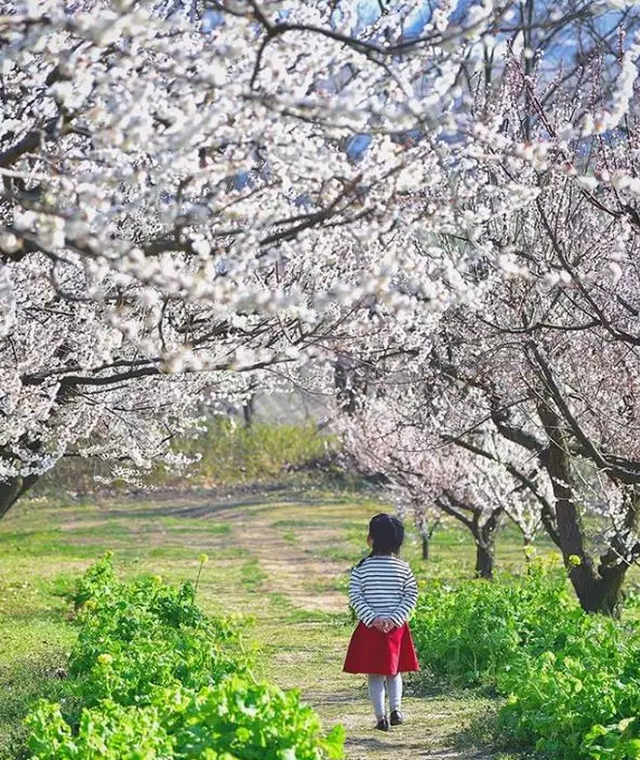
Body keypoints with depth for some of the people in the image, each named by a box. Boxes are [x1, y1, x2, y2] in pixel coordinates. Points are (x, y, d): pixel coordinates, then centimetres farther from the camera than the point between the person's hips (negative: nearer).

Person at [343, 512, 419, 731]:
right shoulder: (403, 568, -1)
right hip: (396, 628, 2)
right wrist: (394, 619, -7)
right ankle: (396, 709, 4)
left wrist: (372, 618, -10)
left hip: (370, 627, -2)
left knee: (374, 674, 7)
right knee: (394, 671, 19)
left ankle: (381, 717, 1)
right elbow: (411, 596, -4)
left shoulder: (361, 568, -6)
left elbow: (355, 597, -10)